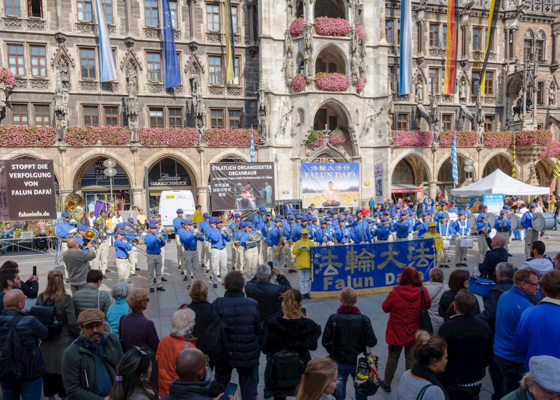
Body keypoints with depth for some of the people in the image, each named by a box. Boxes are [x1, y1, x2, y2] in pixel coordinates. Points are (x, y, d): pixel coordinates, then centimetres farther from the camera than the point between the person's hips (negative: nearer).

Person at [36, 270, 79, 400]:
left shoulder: (40, 298, -4)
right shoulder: (66, 299, -16)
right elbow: (72, 323, -16)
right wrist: (78, 335, 0)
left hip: (46, 341, 4)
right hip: (64, 341, -4)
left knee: (48, 370, 17)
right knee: (63, 371, 8)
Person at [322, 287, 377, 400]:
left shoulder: (333, 319, -16)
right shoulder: (363, 319, -17)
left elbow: (325, 341, -12)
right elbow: (372, 342, -13)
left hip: (339, 363, 0)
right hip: (359, 363, 0)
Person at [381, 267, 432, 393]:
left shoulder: (395, 292, -20)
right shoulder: (423, 292, -14)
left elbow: (385, 308, -7)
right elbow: (428, 306, 6)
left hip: (396, 332, -1)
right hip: (414, 332, 1)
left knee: (393, 357, 16)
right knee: (412, 359, 13)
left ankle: (387, 383, 29)